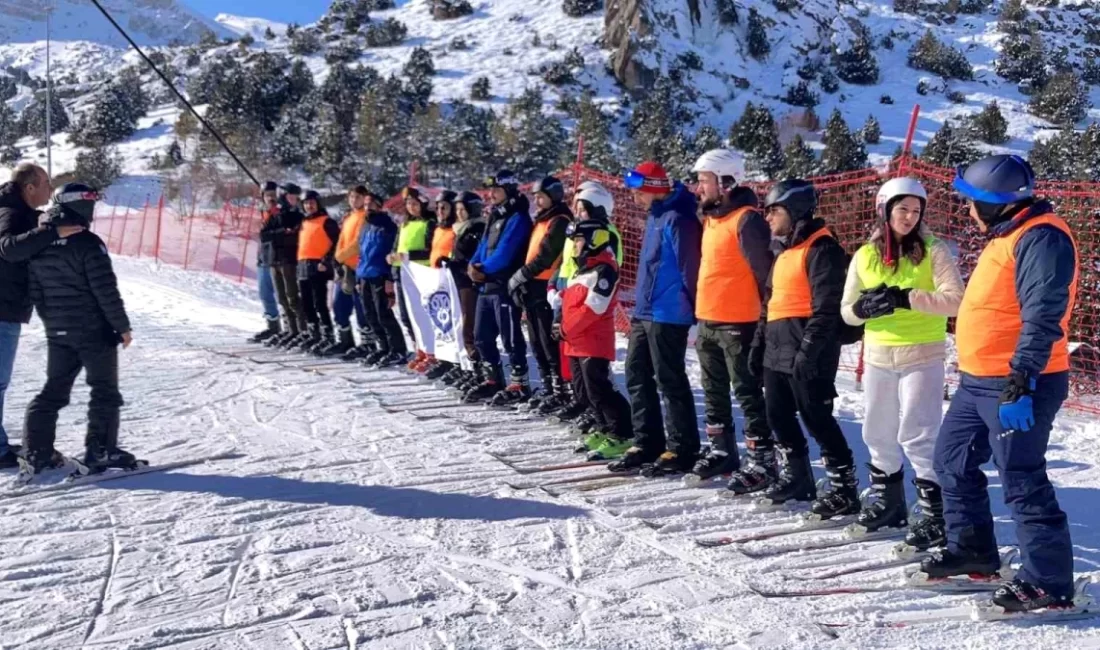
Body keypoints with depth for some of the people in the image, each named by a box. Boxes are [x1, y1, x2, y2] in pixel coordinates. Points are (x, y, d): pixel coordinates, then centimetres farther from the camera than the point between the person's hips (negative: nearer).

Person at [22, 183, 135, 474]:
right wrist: (122, 326, -10)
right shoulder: (88, 243, -16)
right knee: (105, 390, 3)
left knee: (54, 390, 14)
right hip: (94, 331, -7)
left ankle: (37, 451, 12)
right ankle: (101, 451, 2)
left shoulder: (40, 246, 6)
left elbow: (36, 292, 11)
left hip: (57, 333, 7)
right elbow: (106, 290, -18)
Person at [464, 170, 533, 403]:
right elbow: (484, 245, 17)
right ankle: (492, 380, 24)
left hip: (504, 286, -9)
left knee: (510, 337, -3)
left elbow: (504, 253, -18)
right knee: (482, 335, 13)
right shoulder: (496, 216, 18)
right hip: (486, 286, 9)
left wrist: (484, 270, -9)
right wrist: (474, 265, -1)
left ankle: (519, 382, 6)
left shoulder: (517, 218, -11)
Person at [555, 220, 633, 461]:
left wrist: (566, 328, -15)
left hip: (594, 343, -10)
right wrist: (560, 323, 5)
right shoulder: (583, 269, 18)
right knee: (587, 390, 14)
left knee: (599, 389, -10)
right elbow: (569, 302, 22)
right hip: (577, 343, 10)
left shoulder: (603, 269, -14)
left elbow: (593, 307, -21)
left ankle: (622, 435, -5)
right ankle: (606, 430, 24)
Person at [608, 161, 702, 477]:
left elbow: (689, 268, -18)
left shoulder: (677, 218, -15)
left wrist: (691, 311, -16)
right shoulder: (655, 216, 16)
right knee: (638, 377, 13)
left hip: (667, 315, -10)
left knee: (670, 382, -3)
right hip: (645, 312, 10)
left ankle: (682, 450, 6)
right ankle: (647, 443, 22)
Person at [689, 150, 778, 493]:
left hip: (736, 324, -9)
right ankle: (721, 451, 29)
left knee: (747, 393, -2)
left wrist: (765, 319, -14)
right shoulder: (710, 217, 13)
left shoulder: (746, 219, -16)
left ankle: (762, 461, 6)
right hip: (707, 322, 9)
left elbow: (764, 272, -17)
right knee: (715, 393, 17)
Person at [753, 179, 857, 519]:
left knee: (817, 419, -5)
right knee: (778, 417, 14)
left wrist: (809, 349, -24)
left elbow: (826, 307, -19)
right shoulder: (785, 251, 19)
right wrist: (759, 343, 20)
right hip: (777, 351, 10)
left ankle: (845, 487, 5)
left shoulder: (821, 249, -12)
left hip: (806, 355, -10)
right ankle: (796, 477, 29)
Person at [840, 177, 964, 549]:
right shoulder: (865, 255, 5)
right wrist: (864, 307, -14)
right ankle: (888, 502, 32)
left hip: (923, 356, -5)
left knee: (918, 436, -7)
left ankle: (938, 514, 3)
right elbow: (847, 310, 8)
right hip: (878, 357, 5)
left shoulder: (934, 251, -5)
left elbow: (955, 301, -15)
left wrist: (907, 298, -26)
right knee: (878, 434, 14)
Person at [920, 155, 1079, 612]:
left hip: (1017, 388, -11)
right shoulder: (1009, 235, 17)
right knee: (952, 461, 17)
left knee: (1022, 484, -5)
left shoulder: (1041, 238, -16)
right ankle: (972, 549, 31)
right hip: (979, 382, 11)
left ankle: (1049, 584, 6)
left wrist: (1019, 383, -29)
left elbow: (1042, 319, -25)